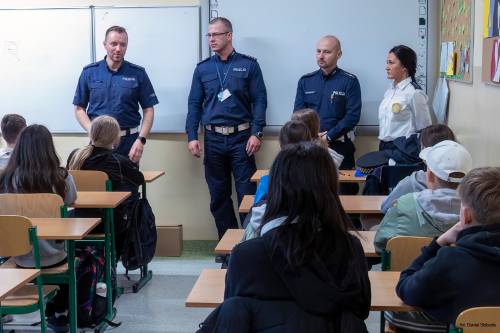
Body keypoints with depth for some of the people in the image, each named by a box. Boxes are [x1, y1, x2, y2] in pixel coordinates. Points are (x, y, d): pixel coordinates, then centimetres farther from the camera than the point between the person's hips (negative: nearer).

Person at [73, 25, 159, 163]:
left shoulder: (138, 73, 1)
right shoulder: (89, 72, 3)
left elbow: (148, 110, 2)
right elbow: (79, 108, 6)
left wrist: (141, 140, -10)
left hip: (129, 142, 0)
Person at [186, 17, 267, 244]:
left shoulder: (248, 65, 1)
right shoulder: (202, 68, 8)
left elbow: (260, 100, -2)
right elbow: (194, 104, 8)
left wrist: (256, 133, -11)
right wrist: (192, 137, -1)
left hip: (241, 138, -3)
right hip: (213, 139, 3)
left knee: (246, 193, -3)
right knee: (218, 194, 9)